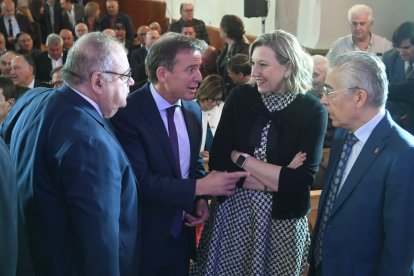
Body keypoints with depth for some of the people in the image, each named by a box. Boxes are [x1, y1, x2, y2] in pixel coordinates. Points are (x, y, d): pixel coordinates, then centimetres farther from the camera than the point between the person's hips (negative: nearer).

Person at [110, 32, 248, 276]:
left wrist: (200, 200, -4)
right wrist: (200, 188, -24)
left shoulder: (193, 110, 2)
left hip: (182, 234, 6)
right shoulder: (127, 112, -21)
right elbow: (140, 181, -26)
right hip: (144, 238, -6)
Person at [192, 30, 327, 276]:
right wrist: (276, 178, -16)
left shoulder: (312, 111, -9)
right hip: (231, 212, 2)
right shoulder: (240, 97, -3)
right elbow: (217, 161, -8)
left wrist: (241, 158, -13)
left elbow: (301, 179, -16)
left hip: (282, 220, -2)